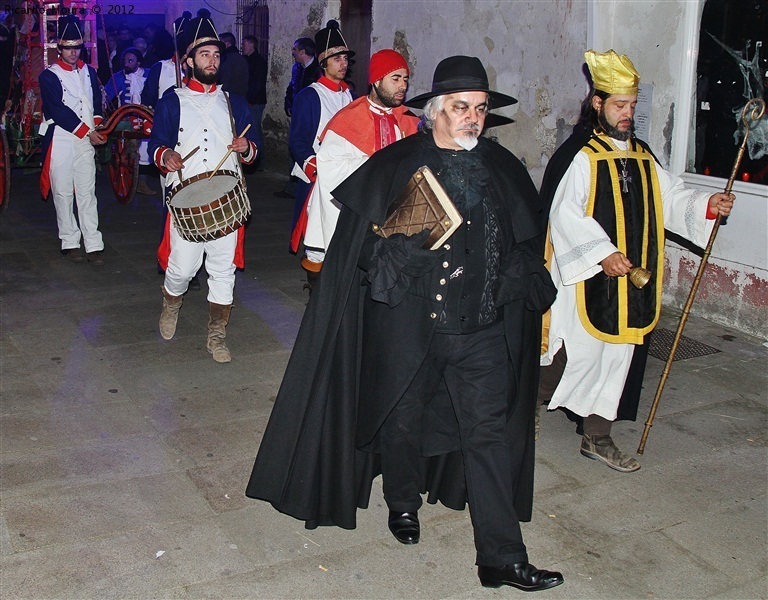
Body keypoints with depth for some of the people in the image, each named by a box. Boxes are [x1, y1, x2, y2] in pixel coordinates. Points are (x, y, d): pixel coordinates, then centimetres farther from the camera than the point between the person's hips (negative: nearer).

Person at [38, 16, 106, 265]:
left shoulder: (89, 72, 14)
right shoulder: (49, 76, -2)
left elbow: (97, 102, 14)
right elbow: (59, 111, -10)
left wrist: (99, 126, -6)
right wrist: (87, 132, -13)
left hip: (87, 142, 3)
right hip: (60, 142, -3)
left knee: (88, 193, 1)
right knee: (63, 193, 3)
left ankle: (94, 246, 0)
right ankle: (70, 243, 12)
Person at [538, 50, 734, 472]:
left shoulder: (642, 157, 13)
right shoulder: (578, 155, -9)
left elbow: (670, 199, 11)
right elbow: (564, 214, -18)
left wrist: (706, 205, -8)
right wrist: (602, 253, -25)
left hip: (631, 281, 7)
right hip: (586, 278, -7)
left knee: (616, 356, 10)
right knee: (574, 352, -1)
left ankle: (598, 437, 21)